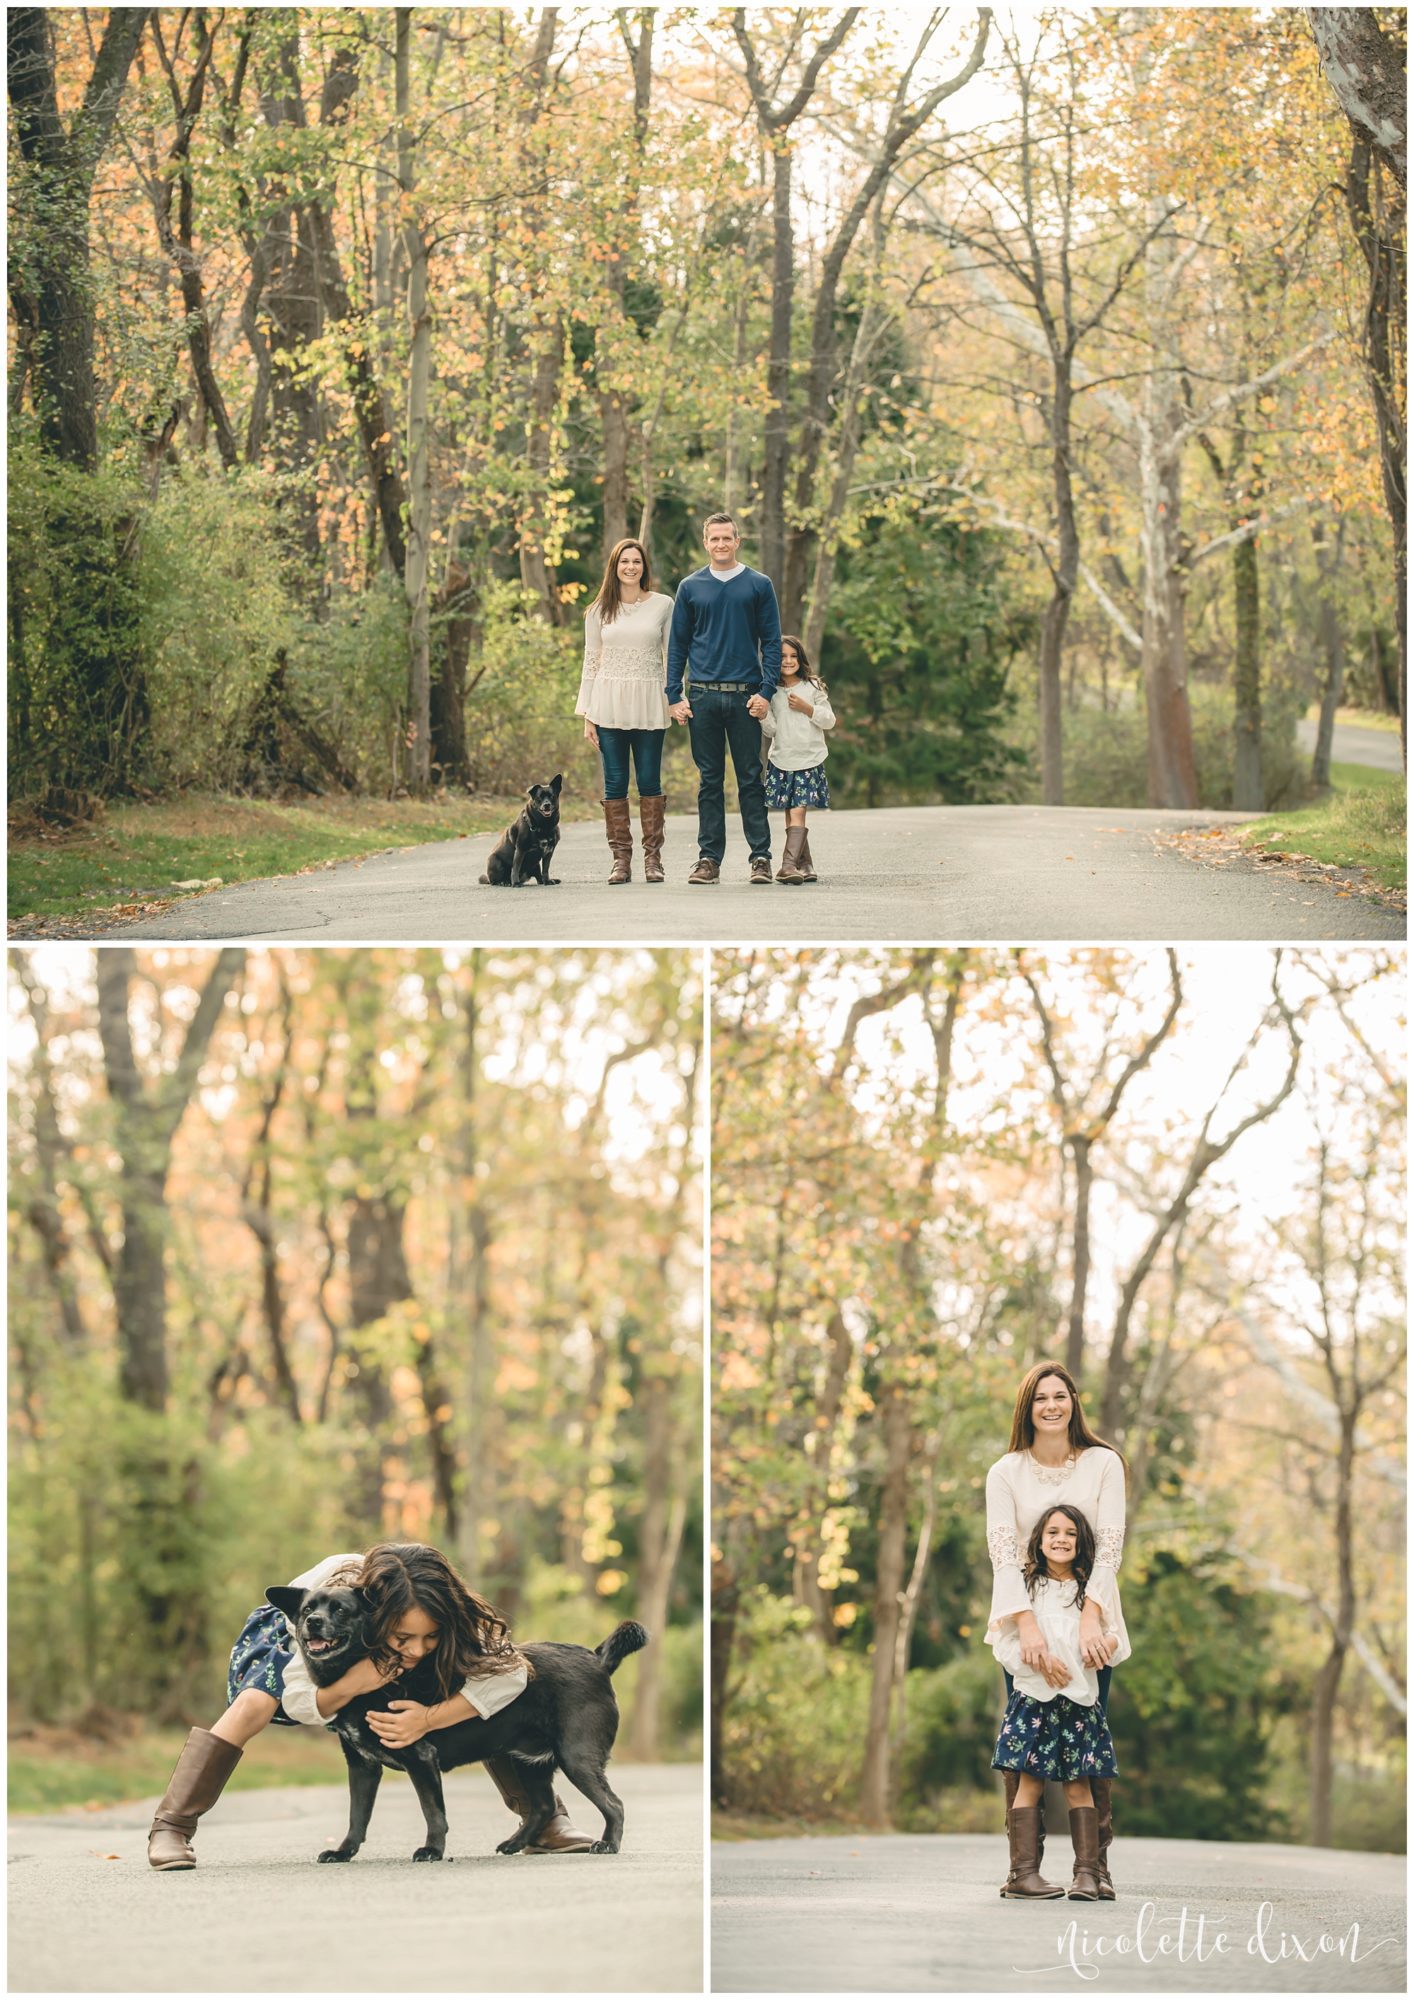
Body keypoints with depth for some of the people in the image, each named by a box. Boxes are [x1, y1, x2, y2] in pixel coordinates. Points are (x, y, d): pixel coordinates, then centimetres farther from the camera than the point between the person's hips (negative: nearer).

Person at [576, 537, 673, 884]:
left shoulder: (663, 605, 5)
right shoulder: (600, 611, 8)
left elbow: (672, 656, 8)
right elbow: (591, 661, 9)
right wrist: (587, 715, 4)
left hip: (649, 705, -1)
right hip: (609, 704, 1)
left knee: (650, 781, -2)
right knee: (615, 783, 0)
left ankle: (653, 857, 4)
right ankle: (621, 859, 3)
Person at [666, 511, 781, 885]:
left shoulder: (759, 585, 5)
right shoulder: (691, 588, 8)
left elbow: (772, 642, 4)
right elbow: (678, 644, 10)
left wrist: (766, 690, -7)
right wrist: (674, 696, 2)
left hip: (745, 697, -1)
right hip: (702, 697, 1)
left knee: (750, 778, 1)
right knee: (709, 780, 4)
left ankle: (761, 856, 3)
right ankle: (709, 858, 7)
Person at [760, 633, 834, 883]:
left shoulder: (813, 687, 2)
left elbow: (829, 721, 4)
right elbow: (771, 730, 1)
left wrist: (806, 708, -9)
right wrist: (763, 714, -17)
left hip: (809, 759, -2)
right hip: (781, 760, 2)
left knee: (797, 813, -13)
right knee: (791, 816, 2)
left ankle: (789, 864, -22)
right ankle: (805, 865, 11)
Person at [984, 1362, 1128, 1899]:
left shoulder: (1103, 1465, 1)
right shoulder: (1006, 1472, 2)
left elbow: (1110, 1547, -5)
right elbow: (1002, 1553, -6)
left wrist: (1089, 1620, -18)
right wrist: (1027, 1626, -19)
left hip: (1090, 1619, -1)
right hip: (1025, 1619, 1)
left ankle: (1095, 1865, -4)